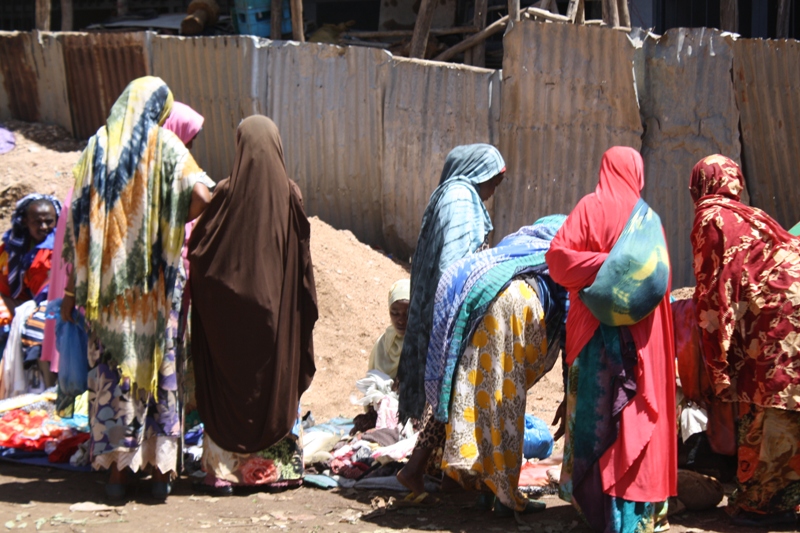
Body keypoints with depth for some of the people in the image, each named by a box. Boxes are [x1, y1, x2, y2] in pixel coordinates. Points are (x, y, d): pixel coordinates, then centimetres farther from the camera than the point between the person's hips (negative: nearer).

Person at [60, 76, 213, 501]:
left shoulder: (96, 147, 4)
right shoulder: (165, 145, -1)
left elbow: (78, 220, 2)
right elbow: (201, 196, -15)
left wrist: (73, 287, 6)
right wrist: (169, 225, 6)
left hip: (107, 282, 2)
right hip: (154, 283, -1)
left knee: (112, 369, 7)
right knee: (160, 366, 7)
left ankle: (118, 470, 9)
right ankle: (161, 469, 9)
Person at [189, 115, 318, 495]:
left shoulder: (227, 193, -9)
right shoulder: (290, 195, -6)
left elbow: (198, 247, -6)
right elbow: (302, 260, -3)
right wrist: (305, 312, 6)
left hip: (228, 311, -1)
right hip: (276, 309, 1)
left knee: (227, 386, 8)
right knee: (276, 383, 12)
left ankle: (223, 470, 9)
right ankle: (277, 468, 16)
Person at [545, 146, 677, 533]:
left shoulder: (591, 207, -2)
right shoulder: (650, 218, 6)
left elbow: (558, 256, -11)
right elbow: (660, 277, 6)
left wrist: (601, 263, -6)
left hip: (595, 327, -2)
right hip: (641, 333, 2)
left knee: (595, 407, 5)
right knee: (637, 412, 7)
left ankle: (593, 498, 10)